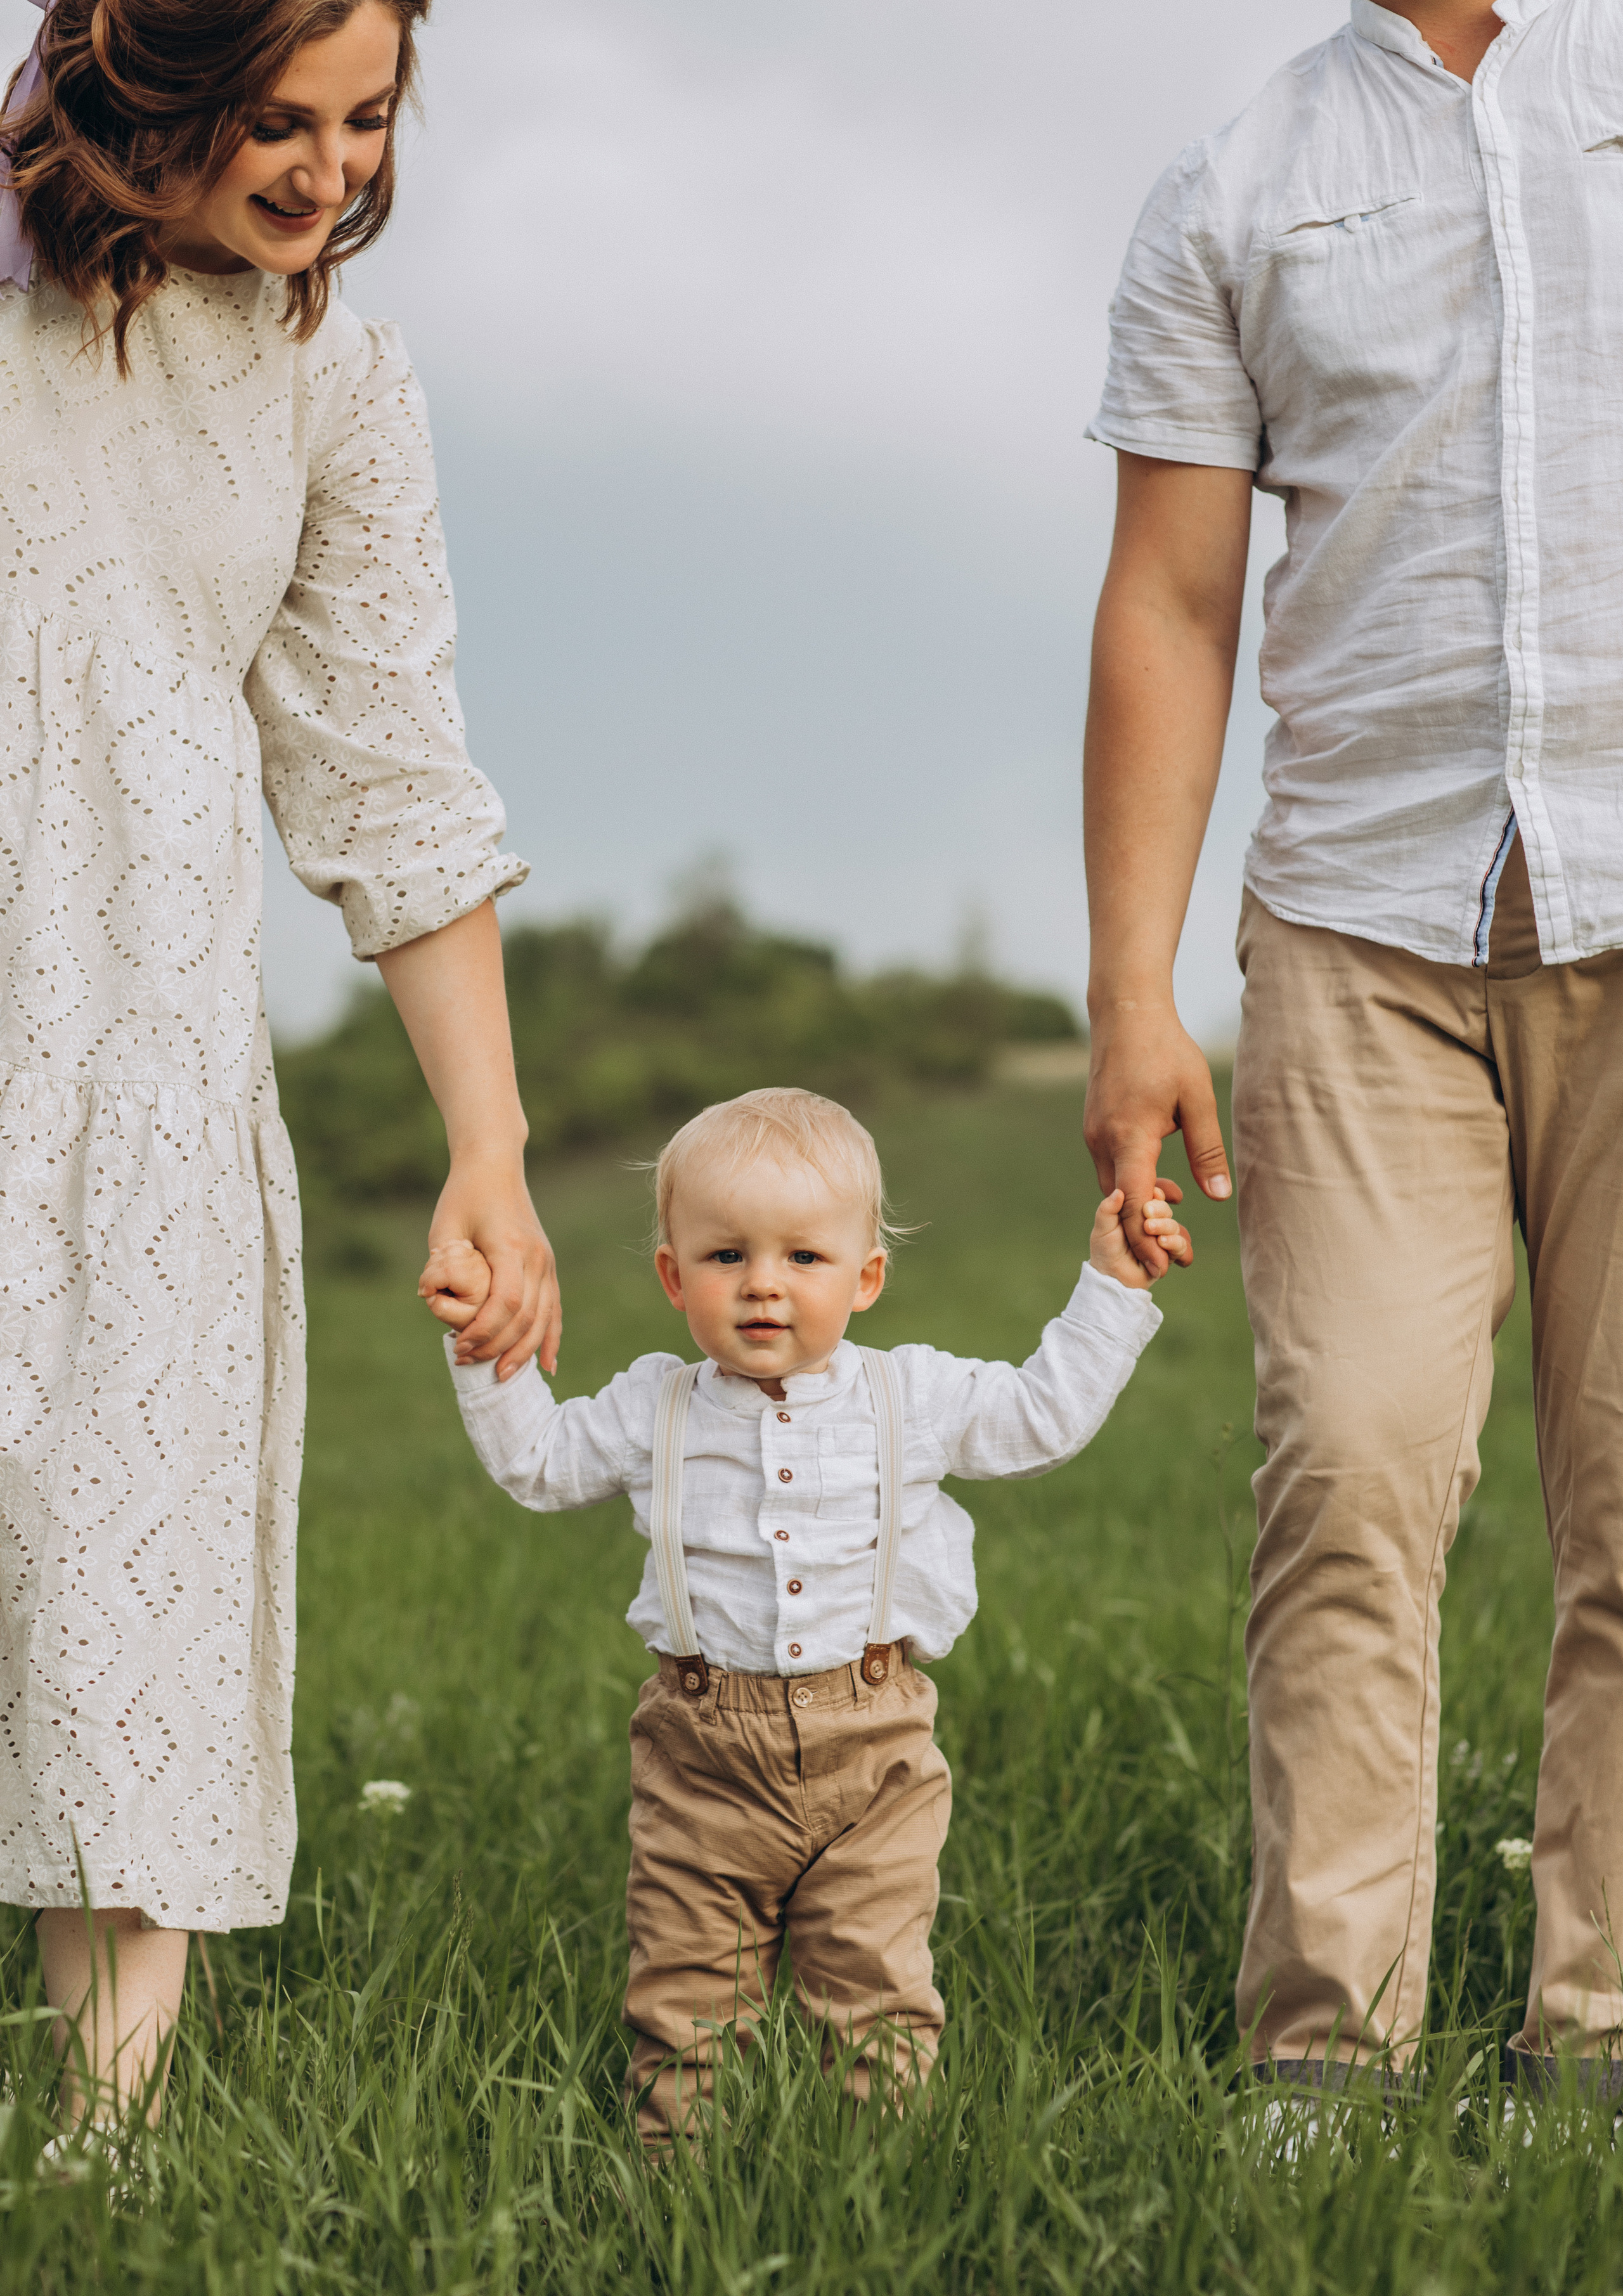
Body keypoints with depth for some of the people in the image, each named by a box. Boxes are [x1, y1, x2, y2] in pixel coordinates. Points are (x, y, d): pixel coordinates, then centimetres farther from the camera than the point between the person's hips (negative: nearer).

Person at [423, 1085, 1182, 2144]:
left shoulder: (913, 1400, 2)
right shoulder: (657, 1411, 4)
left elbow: (1047, 1414, 12)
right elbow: (538, 1458, 16)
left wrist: (1111, 1287, 9)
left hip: (873, 1748, -1)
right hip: (707, 1757, 1)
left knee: (877, 1983, 1)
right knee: (688, 1986, 4)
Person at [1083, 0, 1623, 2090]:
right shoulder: (1232, 203, 15)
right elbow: (1168, 611, 10)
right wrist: (1130, 1002, 2)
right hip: (1364, 924, 1)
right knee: (1353, 1466, -10)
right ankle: (1323, 2057, -5)